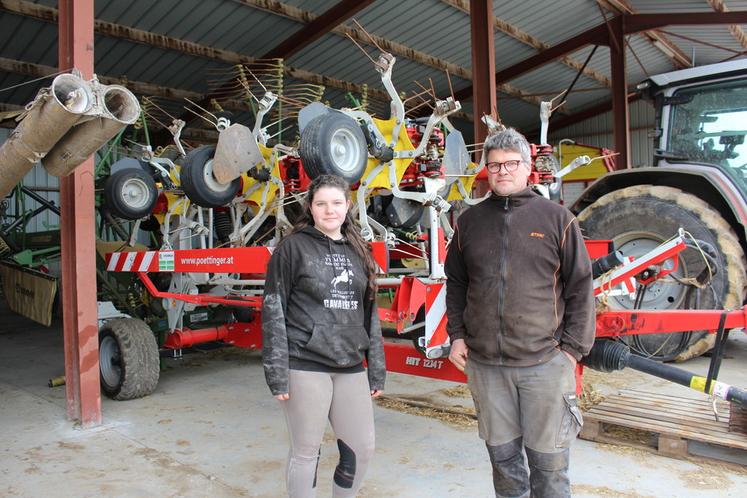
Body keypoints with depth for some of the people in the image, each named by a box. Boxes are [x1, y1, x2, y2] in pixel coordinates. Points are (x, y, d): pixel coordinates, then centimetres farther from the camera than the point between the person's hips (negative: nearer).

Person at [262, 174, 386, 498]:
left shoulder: (358, 251, 13)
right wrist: (277, 372, -10)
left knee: (362, 448, 10)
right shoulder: (293, 247, -2)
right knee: (306, 451, 6)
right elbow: (273, 309, -5)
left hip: (350, 367, 5)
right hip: (305, 367, -5)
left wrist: (377, 370, 13)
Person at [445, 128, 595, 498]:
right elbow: (455, 283, 15)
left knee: (548, 462, 8)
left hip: (545, 363, -2)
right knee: (502, 456, 15)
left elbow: (580, 288, 1)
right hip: (484, 363, 3)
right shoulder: (470, 222, 8)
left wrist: (572, 349, -4)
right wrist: (457, 335, 7)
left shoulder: (556, 218, 0)